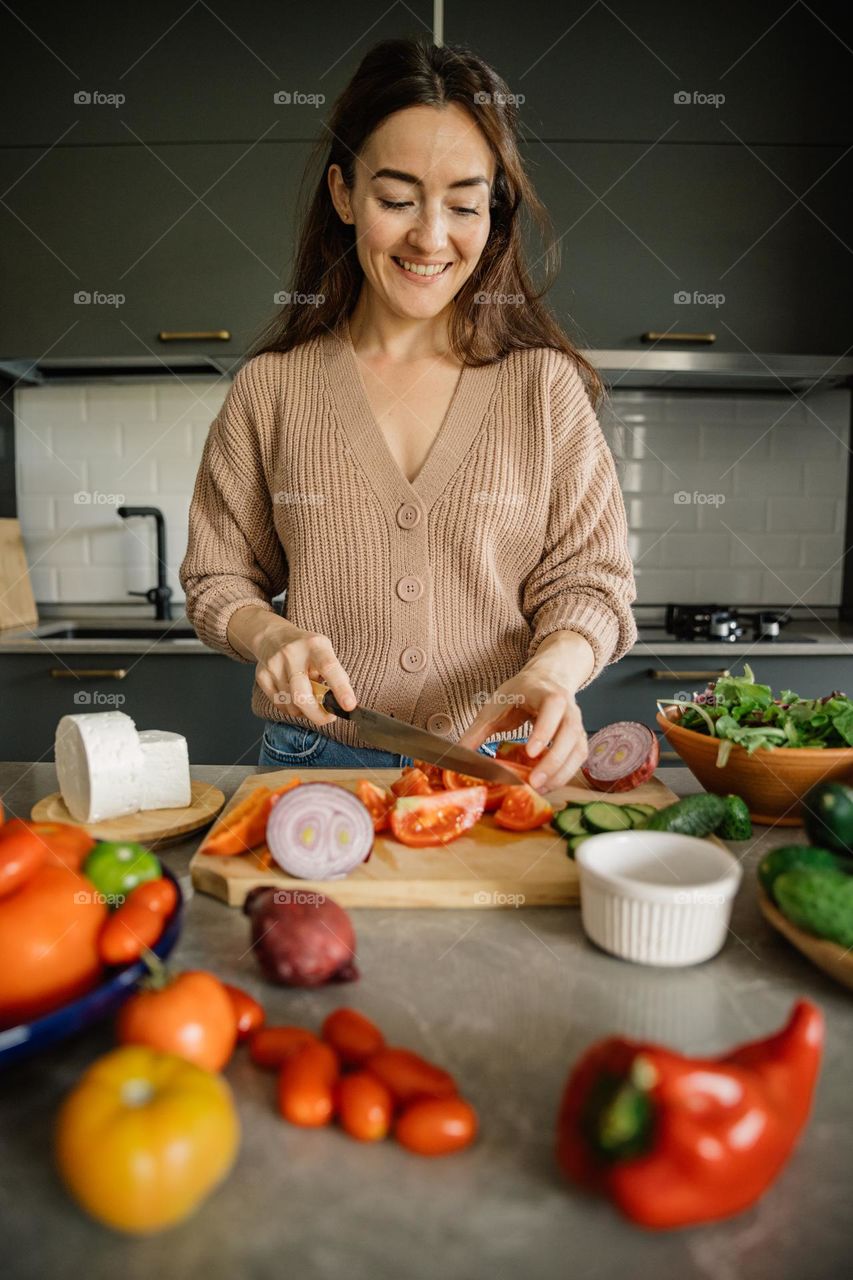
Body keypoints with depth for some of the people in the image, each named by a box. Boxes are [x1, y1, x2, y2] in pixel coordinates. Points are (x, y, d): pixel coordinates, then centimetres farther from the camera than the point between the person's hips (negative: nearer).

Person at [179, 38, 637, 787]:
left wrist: (553, 669, -20)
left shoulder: (546, 385, 2)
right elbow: (219, 578, 9)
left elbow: (588, 583, 1)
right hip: (315, 764, 1)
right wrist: (269, 635, -12)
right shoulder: (270, 389, 4)